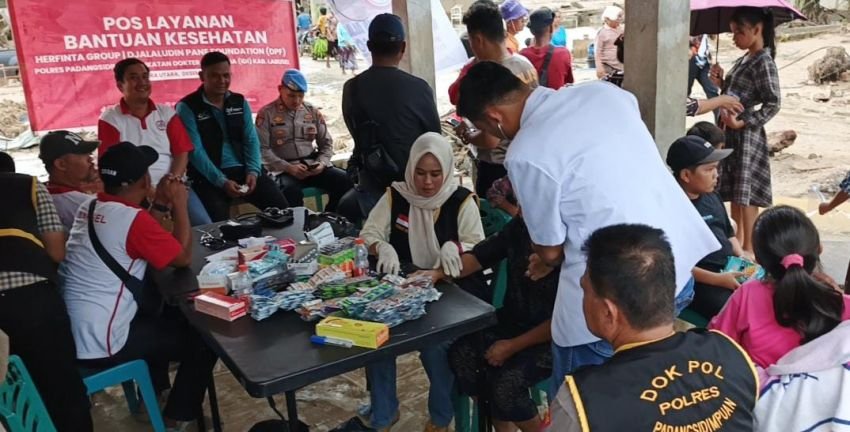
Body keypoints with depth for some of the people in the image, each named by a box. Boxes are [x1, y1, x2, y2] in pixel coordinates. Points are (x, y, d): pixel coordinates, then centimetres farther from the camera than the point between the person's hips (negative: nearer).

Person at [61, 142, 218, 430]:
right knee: (203, 340, 4)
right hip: (98, 345, -9)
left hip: (70, 334, 9)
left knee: (164, 318, 30)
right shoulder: (133, 219, -21)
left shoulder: (89, 208, 4)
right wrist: (179, 204, -3)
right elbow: (184, 257, -10)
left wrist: (158, 203, 7)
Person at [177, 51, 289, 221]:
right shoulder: (187, 107, -3)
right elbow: (195, 151, -10)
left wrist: (253, 171, -9)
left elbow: (251, 140, 9)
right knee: (219, 221, -29)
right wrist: (222, 181, -20)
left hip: (243, 170, 4)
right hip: (209, 177, -4)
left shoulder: (240, 102, 13)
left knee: (281, 207, -10)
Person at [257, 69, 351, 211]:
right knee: (291, 190, -38)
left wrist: (322, 163, -7)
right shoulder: (266, 113, 0)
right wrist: (288, 168, -18)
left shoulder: (313, 112, 12)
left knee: (344, 180, -19)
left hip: (312, 165, 4)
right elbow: (262, 149, -7)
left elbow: (326, 143, 15)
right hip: (283, 169, -4)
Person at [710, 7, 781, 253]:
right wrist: (721, 83, 1)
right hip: (730, 132, 9)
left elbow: (773, 104, -18)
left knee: (746, 192, -4)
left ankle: (749, 248, 5)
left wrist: (742, 123, -23)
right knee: (733, 189, 15)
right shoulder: (744, 59, 12)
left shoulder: (764, 62, -13)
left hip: (746, 134, -9)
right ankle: (738, 240, 27)